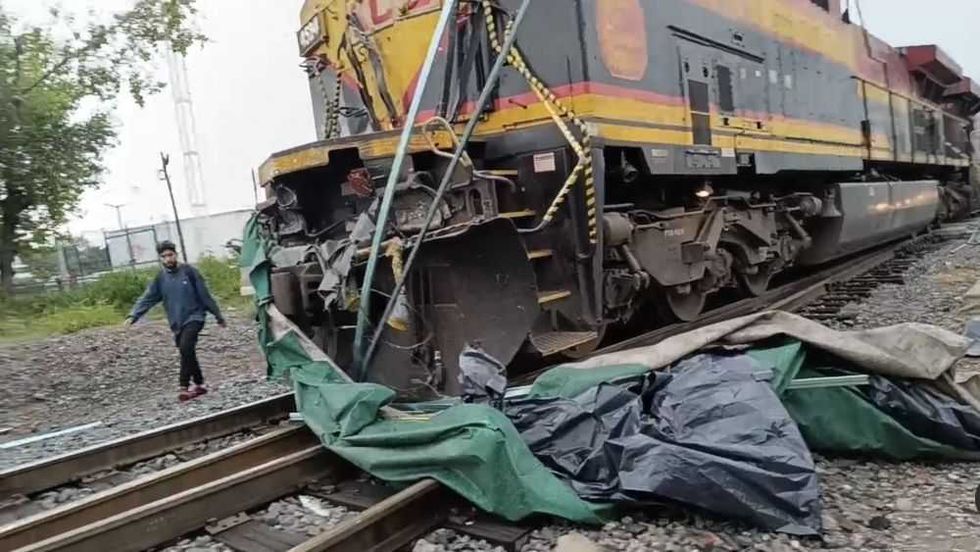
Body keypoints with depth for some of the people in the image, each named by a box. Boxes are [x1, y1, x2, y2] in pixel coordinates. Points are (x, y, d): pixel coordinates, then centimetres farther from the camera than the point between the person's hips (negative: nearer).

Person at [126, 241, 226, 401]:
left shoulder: (189, 271, -4)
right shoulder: (160, 278, 6)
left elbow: (205, 295, -2)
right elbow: (147, 299, 1)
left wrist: (218, 316, 0)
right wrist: (133, 315, -15)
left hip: (194, 317, -5)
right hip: (177, 323, 5)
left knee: (186, 348, -23)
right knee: (187, 353, 8)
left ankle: (184, 386, -17)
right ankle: (199, 384, 22)